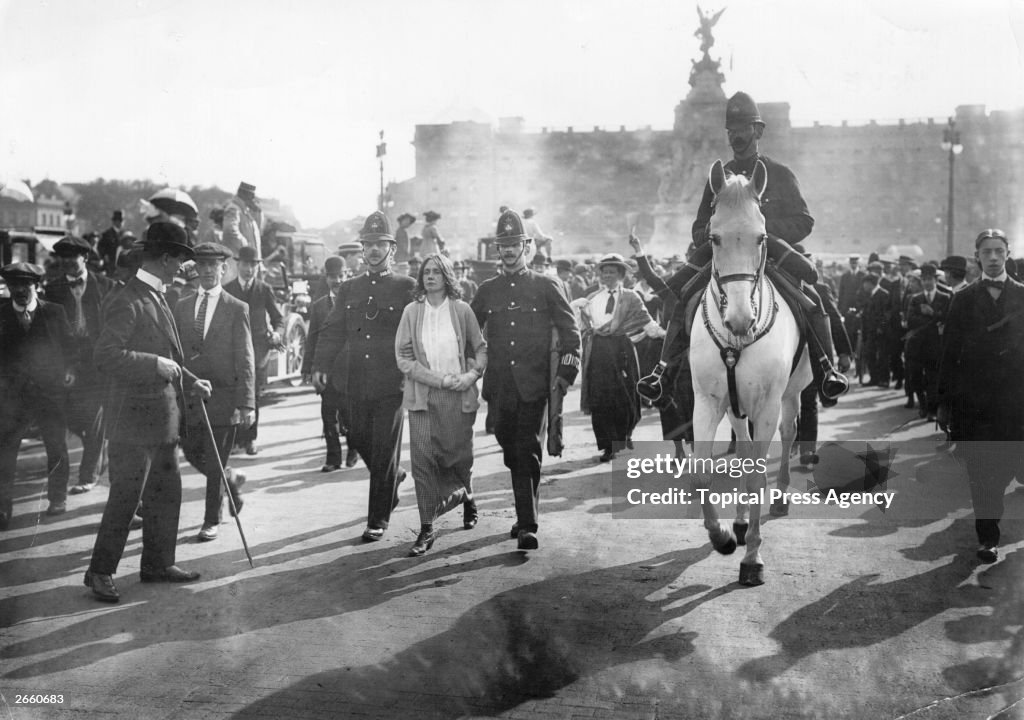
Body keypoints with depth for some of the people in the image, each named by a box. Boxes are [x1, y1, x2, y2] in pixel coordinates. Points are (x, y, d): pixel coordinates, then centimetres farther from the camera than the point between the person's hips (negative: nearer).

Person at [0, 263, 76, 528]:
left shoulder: (54, 312, 3)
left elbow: (68, 345, 6)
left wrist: (69, 370, -9)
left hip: (51, 390, 0)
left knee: (56, 449, 9)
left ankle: (57, 498, 26)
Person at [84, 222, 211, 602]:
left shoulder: (156, 297, 13)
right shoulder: (128, 302, -17)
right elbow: (106, 356, -25)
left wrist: (189, 381, 16)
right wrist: (158, 365, -22)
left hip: (163, 417, 9)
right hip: (135, 417, -9)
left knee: (166, 493, 15)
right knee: (125, 497, -1)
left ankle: (158, 563, 27)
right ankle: (100, 571, 12)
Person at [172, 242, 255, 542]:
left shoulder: (237, 309, -3)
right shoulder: (181, 307, 9)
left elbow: (245, 360, -6)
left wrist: (246, 404, -12)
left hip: (222, 397, -4)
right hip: (188, 395, 4)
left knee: (215, 465, 1)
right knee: (192, 454, 10)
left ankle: (211, 522, 16)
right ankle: (232, 479, 37)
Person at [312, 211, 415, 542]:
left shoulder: (407, 288, 0)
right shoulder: (349, 289, 12)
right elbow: (331, 331, 11)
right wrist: (320, 366, -2)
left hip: (391, 382, -4)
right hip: (355, 383, 4)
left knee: (384, 450, -1)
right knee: (360, 441, 10)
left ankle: (378, 520, 9)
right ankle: (394, 477, 40)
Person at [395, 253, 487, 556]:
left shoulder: (462, 310, 3)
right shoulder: (411, 312, 3)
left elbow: (481, 349, 8)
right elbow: (403, 357, -1)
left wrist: (472, 375, -11)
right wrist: (439, 379, -11)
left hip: (459, 395, 0)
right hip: (422, 396, 0)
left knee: (459, 456, 6)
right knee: (423, 460, -6)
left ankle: (466, 496, 40)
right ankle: (426, 528, 2)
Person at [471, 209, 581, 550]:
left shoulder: (546, 285, 3)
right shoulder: (487, 290, 11)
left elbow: (570, 331, 5)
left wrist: (567, 372, -1)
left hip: (534, 385, -3)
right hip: (500, 387, 3)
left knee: (527, 453, -9)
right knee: (512, 453, 9)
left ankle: (527, 525, -8)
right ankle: (526, 515, 23)